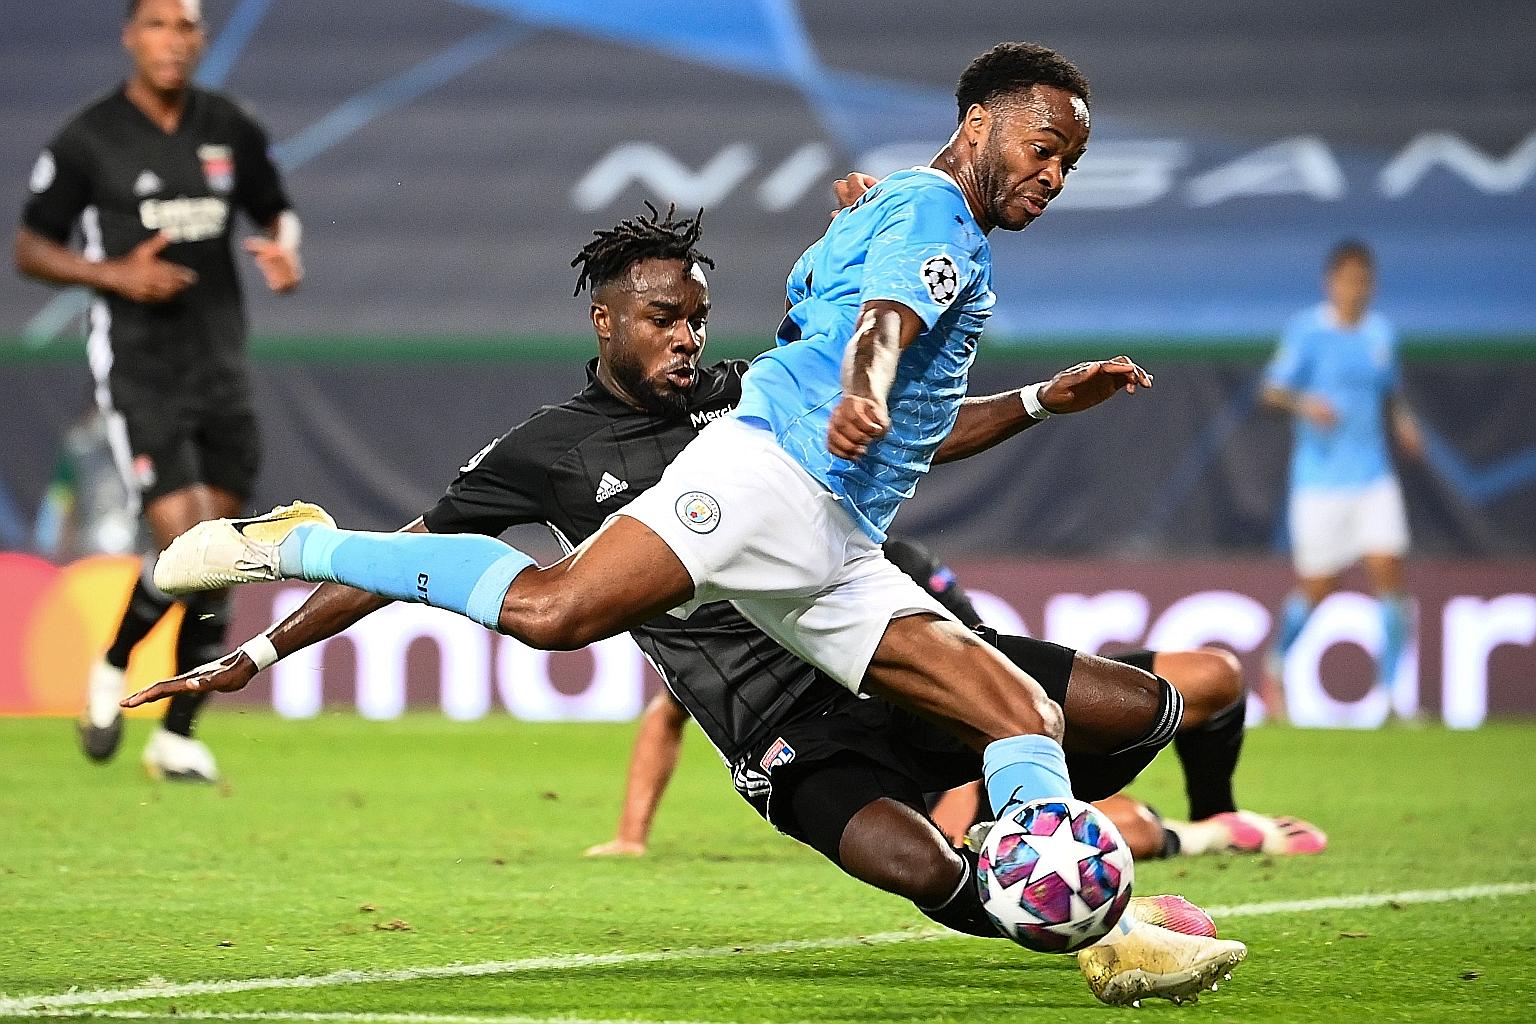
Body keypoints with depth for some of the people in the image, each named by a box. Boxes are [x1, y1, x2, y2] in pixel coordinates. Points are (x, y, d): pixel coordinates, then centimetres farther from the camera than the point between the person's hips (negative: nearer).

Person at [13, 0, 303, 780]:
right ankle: (112, 668, 13)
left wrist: (283, 250, -5)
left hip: (220, 362, 5)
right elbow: (29, 250, -1)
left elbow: (275, 211, 19)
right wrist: (115, 273, -17)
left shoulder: (230, 130, 5)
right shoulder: (88, 142, -6)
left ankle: (177, 736, 17)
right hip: (138, 371, -5)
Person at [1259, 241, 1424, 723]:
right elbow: (1272, 390, -10)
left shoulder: (1381, 333, 9)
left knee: (1389, 574, -9)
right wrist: (1302, 403, -31)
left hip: (1374, 478, 4)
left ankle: (1392, 692, -5)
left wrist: (1403, 421, 2)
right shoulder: (1307, 330, -7)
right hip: (1320, 479, -4)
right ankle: (1275, 665, 30)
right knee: (1316, 588, 2)